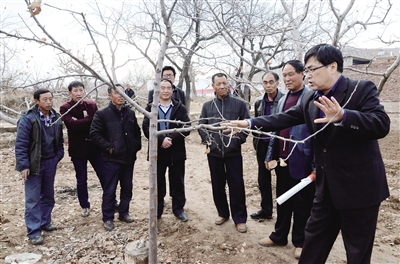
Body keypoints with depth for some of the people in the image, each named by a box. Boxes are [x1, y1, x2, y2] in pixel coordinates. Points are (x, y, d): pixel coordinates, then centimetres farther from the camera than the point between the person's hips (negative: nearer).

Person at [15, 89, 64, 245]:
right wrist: (23, 165, -17)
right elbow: (20, 144, -14)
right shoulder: (28, 119, -14)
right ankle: (34, 232, 9)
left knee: (48, 195, 15)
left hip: (50, 163, 6)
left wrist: (58, 156, 3)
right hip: (34, 164, -5)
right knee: (33, 199, 0)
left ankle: (45, 223, 31)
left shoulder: (56, 118, 4)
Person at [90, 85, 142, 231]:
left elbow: (137, 131, 18)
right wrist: (108, 147, -15)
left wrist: (137, 146, 7)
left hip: (129, 158, 5)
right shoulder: (102, 114, -6)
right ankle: (108, 218, 17)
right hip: (112, 159, -5)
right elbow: (94, 133, -10)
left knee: (127, 188, 14)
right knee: (110, 190, 3)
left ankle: (124, 213, 31)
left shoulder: (130, 113, 10)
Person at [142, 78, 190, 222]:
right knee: (158, 183, 11)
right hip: (157, 151, 0)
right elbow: (146, 128, -8)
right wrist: (161, 139, -21)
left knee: (178, 182, 11)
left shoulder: (180, 108, 2)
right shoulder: (150, 108, 3)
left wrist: (172, 139, -19)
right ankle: (156, 210, 27)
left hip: (177, 151, 0)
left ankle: (178, 209, 27)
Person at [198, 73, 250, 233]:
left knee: (236, 185, 2)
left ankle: (240, 218, 16)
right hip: (214, 153, 3)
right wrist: (207, 140, -3)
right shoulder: (207, 106, 8)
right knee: (217, 185, 13)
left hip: (233, 152, -3)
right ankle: (223, 213, 32)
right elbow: (201, 126, 10)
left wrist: (239, 139, -11)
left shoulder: (239, 104, -1)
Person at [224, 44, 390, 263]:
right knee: (313, 242, 18)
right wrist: (249, 123, -5)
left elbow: (381, 124, -24)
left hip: (359, 187, -5)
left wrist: (342, 116, -41)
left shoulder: (362, 89, -12)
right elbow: (283, 119, 4)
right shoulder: (309, 99, 6)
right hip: (326, 187, 6)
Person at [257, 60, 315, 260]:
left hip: (302, 161, -6)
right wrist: (270, 155, 12)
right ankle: (279, 236, 34)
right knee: (283, 200, 18)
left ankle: (300, 241, 27)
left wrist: (316, 164, -17)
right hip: (282, 159, 7)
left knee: (302, 203, 9)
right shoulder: (282, 100, 11)